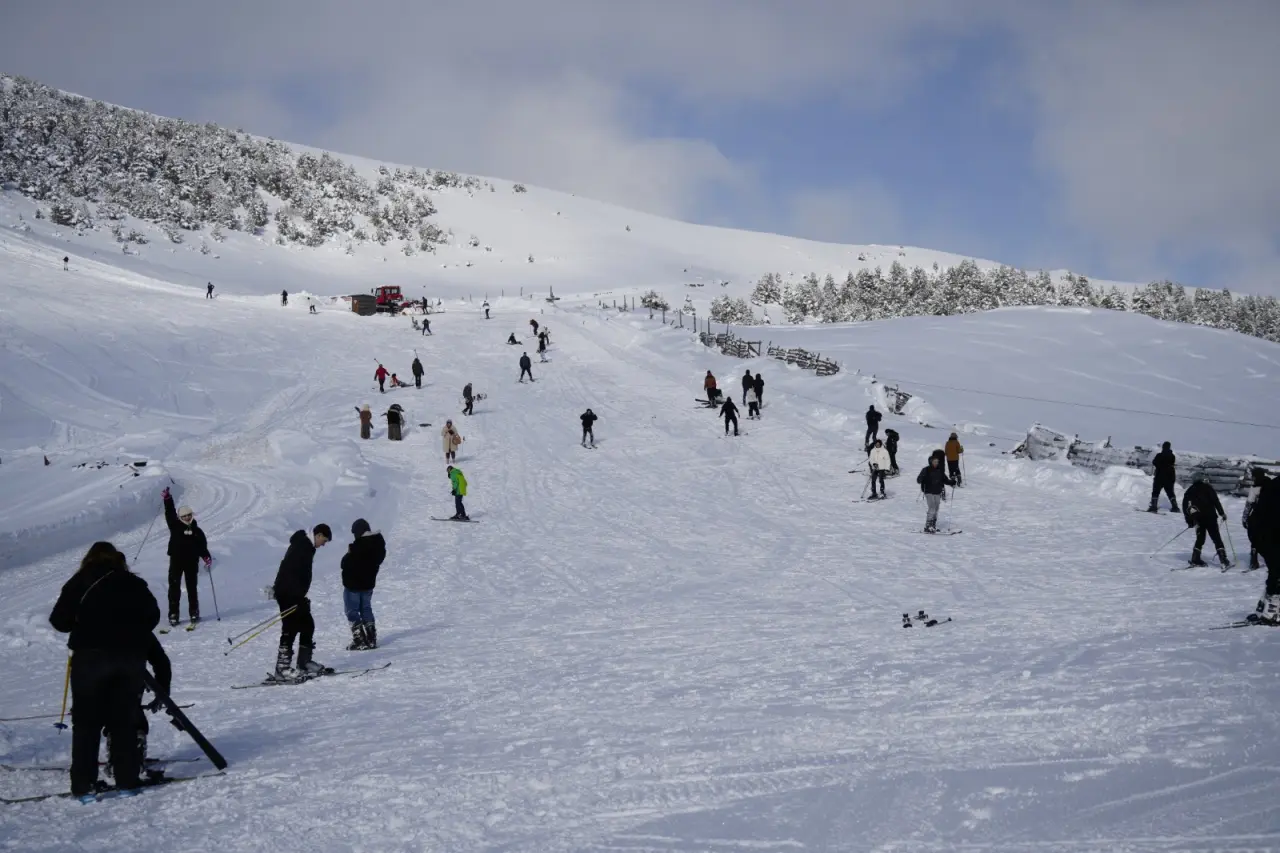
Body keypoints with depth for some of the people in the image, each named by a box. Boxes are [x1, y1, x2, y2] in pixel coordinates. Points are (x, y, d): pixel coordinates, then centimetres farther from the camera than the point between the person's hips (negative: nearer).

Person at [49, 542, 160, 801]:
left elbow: (60, 621, -1)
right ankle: (127, 780, 12)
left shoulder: (80, 582, 4)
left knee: (86, 721, 4)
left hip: (91, 656, -3)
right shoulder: (135, 583, 12)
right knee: (125, 719, 13)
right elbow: (153, 615, 8)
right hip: (132, 656, 3)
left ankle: (83, 784, -2)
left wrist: (82, 625, 18)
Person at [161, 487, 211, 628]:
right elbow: (170, 513, -4)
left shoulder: (197, 531, 7)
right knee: (174, 588, -2)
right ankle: (173, 614, 0)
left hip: (192, 563, 1)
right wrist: (168, 499, -14)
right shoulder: (175, 526, 3)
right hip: (176, 561, -1)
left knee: (192, 588, 7)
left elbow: (202, 546, 6)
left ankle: (194, 613, 15)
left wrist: (206, 557, -9)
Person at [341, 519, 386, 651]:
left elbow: (346, 564, -22)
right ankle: (371, 639, 19)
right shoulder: (378, 544, -4)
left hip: (353, 584, -7)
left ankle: (359, 641, 0)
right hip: (369, 583, 7)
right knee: (366, 609, 20)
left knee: (352, 611, 5)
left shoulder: (357, 547, -27)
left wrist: (349, 553, -5)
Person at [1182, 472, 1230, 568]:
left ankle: (1195, 559, 10)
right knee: (1216, 539, -2)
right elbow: (1215, 501, -7)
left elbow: (1184, 506, 11)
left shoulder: (1189, 491, 12)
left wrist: (1189, 520, 16)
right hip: (1210, 517, -4)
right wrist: (1222, 513, 0)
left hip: (1197, 518, 4)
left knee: (1200, 538, 18)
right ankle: (1223, 561, -10)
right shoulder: (1207, 487, 0)